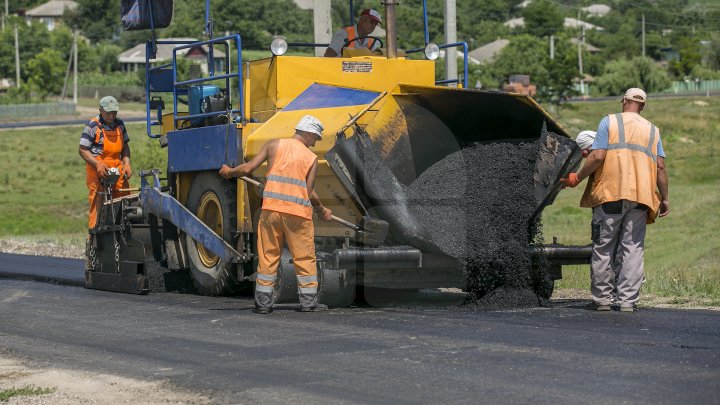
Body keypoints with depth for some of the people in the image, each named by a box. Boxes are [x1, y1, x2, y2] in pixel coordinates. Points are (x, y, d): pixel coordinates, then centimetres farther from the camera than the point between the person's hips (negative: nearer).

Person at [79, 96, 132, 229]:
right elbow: (83, 150, -6)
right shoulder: (93, 126, -5)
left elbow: (125, 146, 22)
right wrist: (98, 164, -19)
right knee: (97, 206, -6)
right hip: (97, 173, -5)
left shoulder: (119, 124, 13)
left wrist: (126, 164, 5)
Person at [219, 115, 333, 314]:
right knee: (305, 258, 9)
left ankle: (263, 302, 7)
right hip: (299, 212, -1)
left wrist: (229, 172, 22)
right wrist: (322, 211, 18)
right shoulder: (311, 158, 6)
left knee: (267, 256, 8)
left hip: (271, 208, 1)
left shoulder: (274, 145, 8)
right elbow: (309, 193, 2)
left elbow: (248, 168, 3)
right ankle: (309, 301, 9)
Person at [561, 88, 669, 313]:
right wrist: (664, 198, 13)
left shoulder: (609, 122, 5)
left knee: (603, 249, 5)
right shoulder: (652, 130, 15)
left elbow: (598, 156, -6)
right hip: (640, 197, 3)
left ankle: (602, 299, 7)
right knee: (633, 249, 3)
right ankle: (627, 300, -1)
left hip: (610, 194, -2)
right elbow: (660, 166, 8)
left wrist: (577, 178, 6)